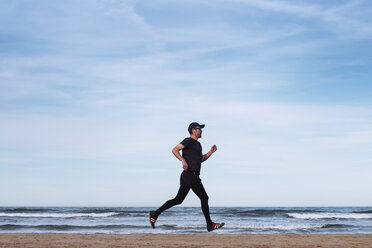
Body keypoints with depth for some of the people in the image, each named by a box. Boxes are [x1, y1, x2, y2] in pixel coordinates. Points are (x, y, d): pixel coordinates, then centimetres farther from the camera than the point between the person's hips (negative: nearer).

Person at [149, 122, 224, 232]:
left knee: (178, 200, 9)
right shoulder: (188, 141, -6)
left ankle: (154, 214, 9)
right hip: (190, 175, -10)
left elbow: (201, 159, 31)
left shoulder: (197, 144, 24)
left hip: (194, 176, 10)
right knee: (204, 198, -5)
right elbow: (174, 150, -14)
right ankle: (210, 224, 2)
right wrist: (183, 160, -25)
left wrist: (211, 152, 19)